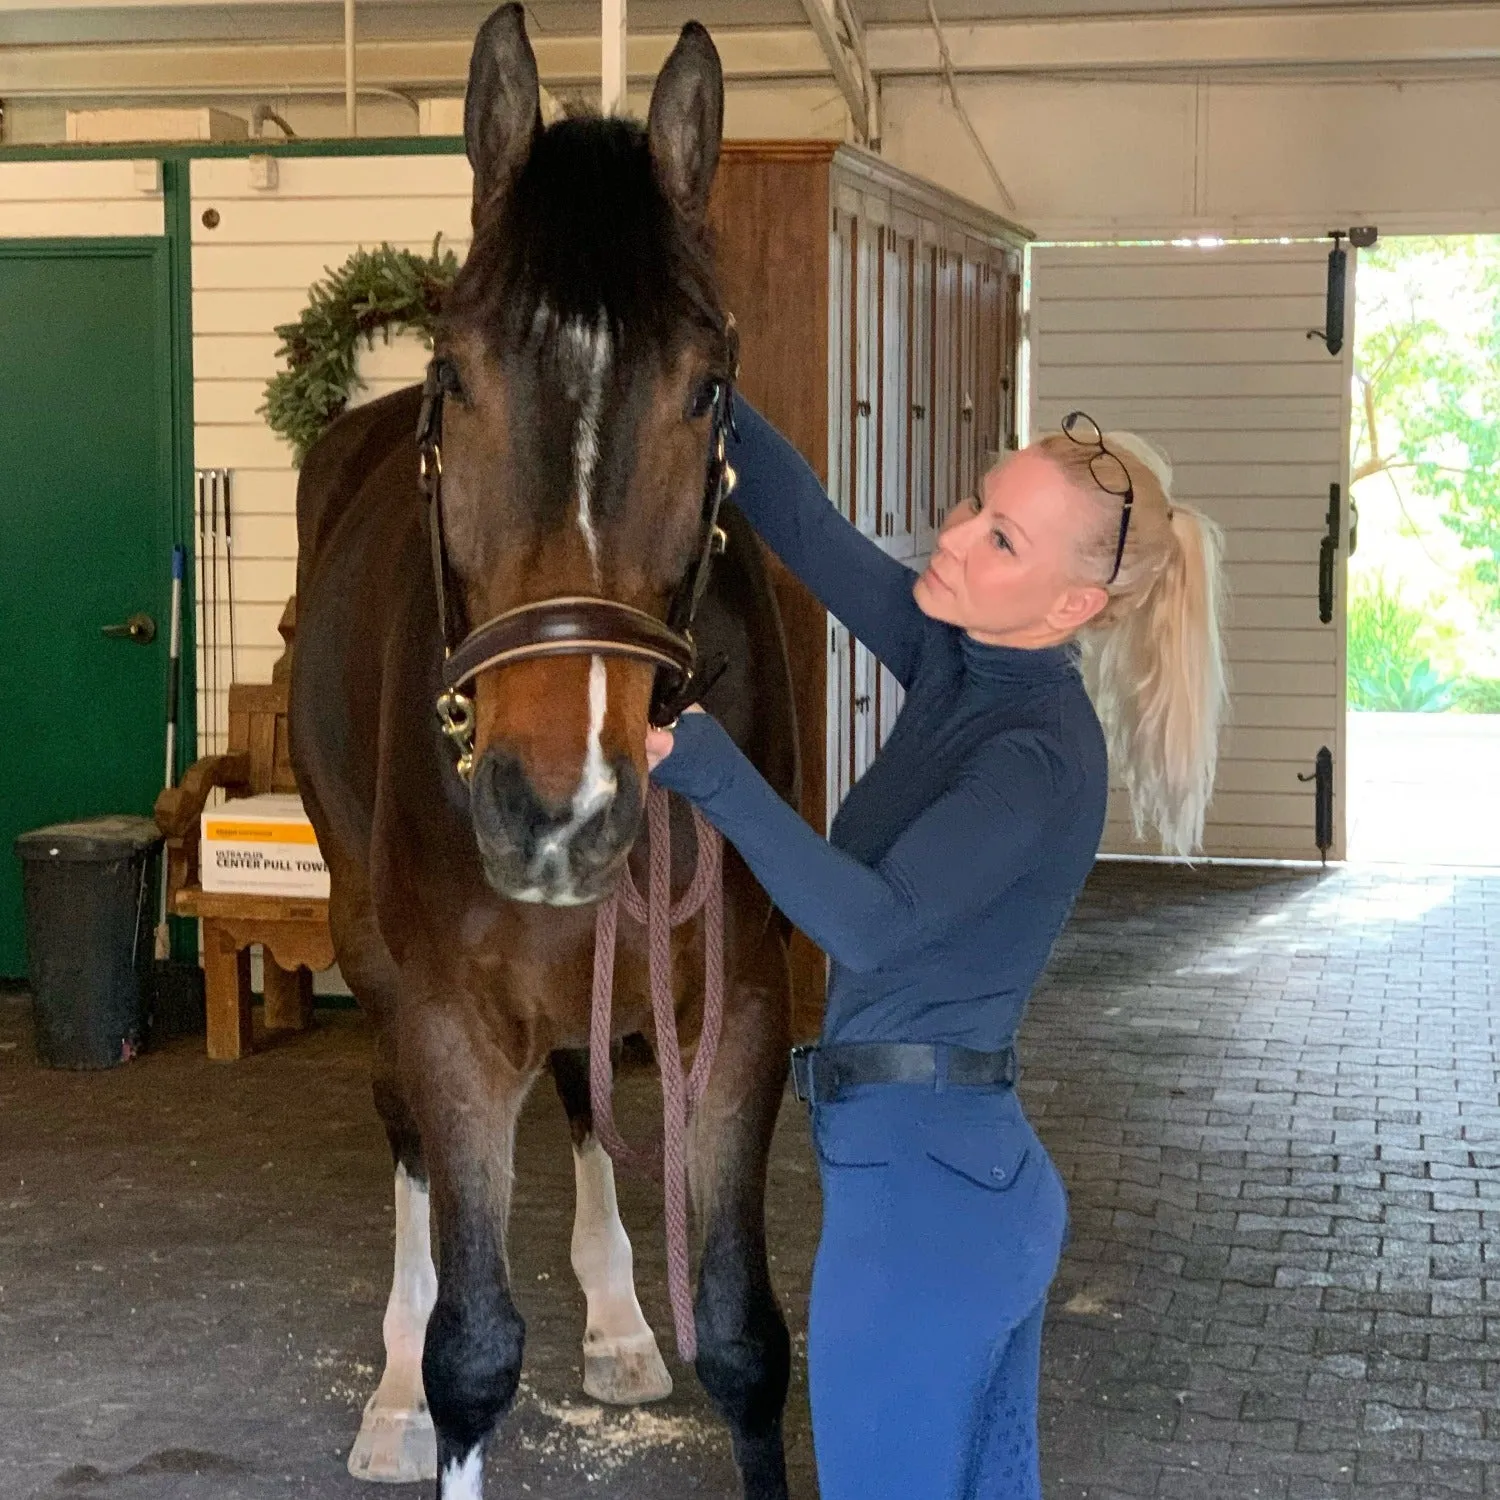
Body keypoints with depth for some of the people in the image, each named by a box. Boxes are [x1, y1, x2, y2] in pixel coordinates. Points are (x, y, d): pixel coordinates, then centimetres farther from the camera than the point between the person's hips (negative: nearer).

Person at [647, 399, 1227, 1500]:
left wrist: (711, 771, -37)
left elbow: (873, 923, -30)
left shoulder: (1042, 760, -19)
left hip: (921, 1188, -9)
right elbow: (806, 525, 6)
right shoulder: (959, 665, 5)